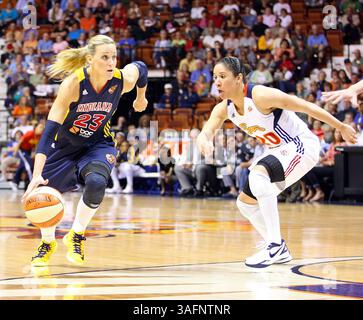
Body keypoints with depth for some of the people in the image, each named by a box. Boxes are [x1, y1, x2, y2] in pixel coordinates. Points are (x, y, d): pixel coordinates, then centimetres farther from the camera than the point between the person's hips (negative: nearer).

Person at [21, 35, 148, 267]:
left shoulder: (123, 80, -24)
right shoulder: (73, 83, -33)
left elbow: (140, 67, 2)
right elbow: (50, 128, -36)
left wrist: (141, 98, 20)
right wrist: (36, 175, -44)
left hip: (98, 144, 1)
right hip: (65, 144, -1)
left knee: (96, 183, -29)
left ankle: (76, 236, -3)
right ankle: (48, 243, 38)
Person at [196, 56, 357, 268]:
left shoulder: (261, 96, -26)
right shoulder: (224, 109, -3)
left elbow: (306, 107, -21)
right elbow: (206, 132, -16)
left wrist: (341, 127, -15)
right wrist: (204, 140, -42)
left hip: (302, 146, -9)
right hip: (279, 151, 9)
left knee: (258, 174, -34)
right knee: (245, 201, 10)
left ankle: (275, 244, -32)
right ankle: (280, 251, 22)